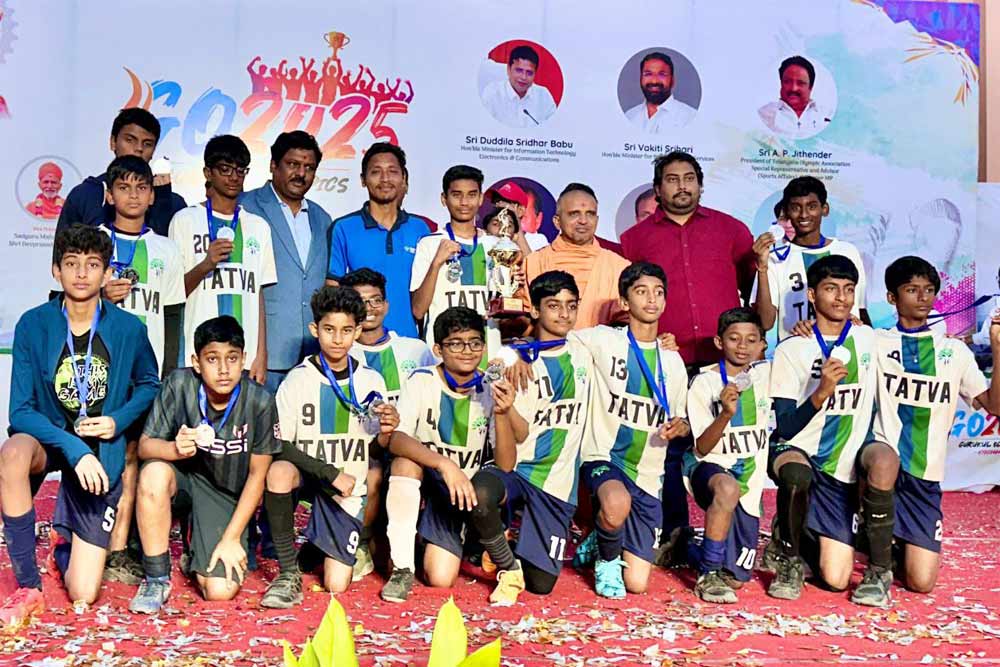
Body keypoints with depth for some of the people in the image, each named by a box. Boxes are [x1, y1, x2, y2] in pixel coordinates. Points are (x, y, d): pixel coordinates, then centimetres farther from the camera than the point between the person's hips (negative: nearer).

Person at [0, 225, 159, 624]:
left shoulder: (129, 329, -9)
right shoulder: (33, 325, -11)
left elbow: (149, 384, 8)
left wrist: (118, 421, -11)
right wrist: (73, 447, -29)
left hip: (100, 454, 0)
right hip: (48, 438, 0)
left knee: (83, 594, -5)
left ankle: (65, 542, 35)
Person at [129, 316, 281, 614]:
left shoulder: (260, 402, -20)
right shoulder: (179, 384, -18)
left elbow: (257, 474, -10)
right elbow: (145, 445, -12)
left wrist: (232, 538, -12)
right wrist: (175, 449, -37)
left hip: (228, 497, 0)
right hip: (185, 479, 1)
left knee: (221, 591, -16)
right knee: (154, 474, -35)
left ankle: (194, 550, 22)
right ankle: (156, 579, -15)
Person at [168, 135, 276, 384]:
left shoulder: (258, 227, 14)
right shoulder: (185, 220, 5)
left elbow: (258, 295, 13)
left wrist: (261, 354, 5)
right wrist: (206, 264, -16)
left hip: (246, 356, 3)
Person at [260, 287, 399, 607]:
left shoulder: (372, 382, 1)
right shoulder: (298, 380, -7)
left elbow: (378, 448, 9)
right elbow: (280, 446, -12)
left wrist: (386, 432, -15)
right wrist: (331, 475, -20)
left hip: (348, 491, 2)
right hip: (307, 477, -2)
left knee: (336, 585, -8)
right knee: (278, 470, -37)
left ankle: (320, 543, 29)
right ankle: (288, 574, -22)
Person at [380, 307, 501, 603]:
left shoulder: (490, 392, -8)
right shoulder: (422, 381, -13)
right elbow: (395, 440, -26)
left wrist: (502, 414, -29)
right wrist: (444, 464, -40)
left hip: (462, 490, 1)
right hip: (420, 483, -1)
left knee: (440, 579, -15)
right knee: (406, 460, -34)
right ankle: (401, 567, -22)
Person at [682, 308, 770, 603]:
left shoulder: (766, 374, 1)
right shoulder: (705, 382, -9)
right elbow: (702, 448, -14)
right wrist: (726, 414, -31)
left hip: (750, 477, 4)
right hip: (710, 467, -4)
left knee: (736, 579, 2)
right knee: (728, 488, -43)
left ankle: (694, 548, 34)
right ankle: (707, 575, -27)